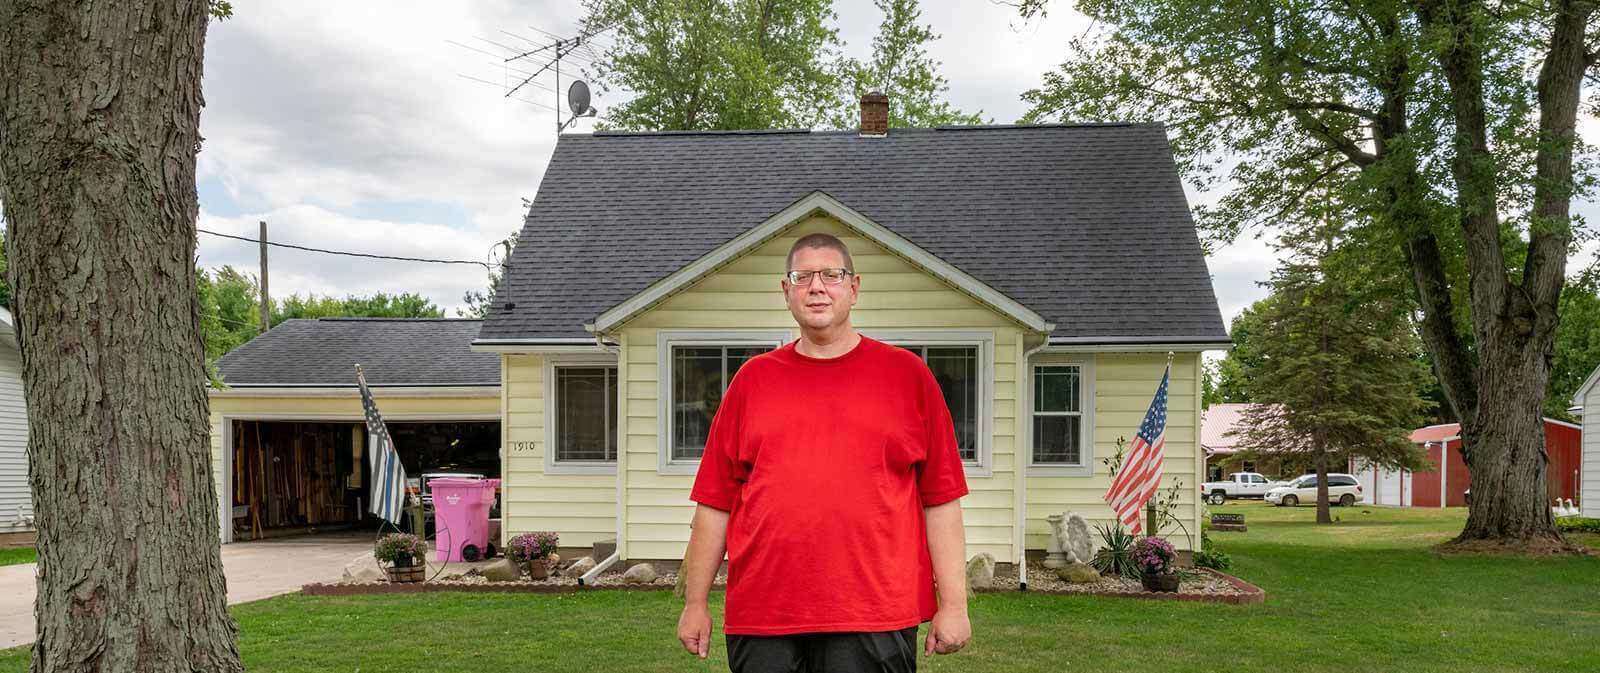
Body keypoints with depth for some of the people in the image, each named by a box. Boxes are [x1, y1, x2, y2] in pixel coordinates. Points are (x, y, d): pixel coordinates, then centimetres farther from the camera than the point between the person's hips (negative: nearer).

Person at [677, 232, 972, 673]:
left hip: (875, 619, -1)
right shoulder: (753, 378, 10)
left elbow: (941, 499, 2)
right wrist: (695, 603, 7)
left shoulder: (907, 373, 6)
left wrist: (953, 604, -2)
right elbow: (715, 500, 9)